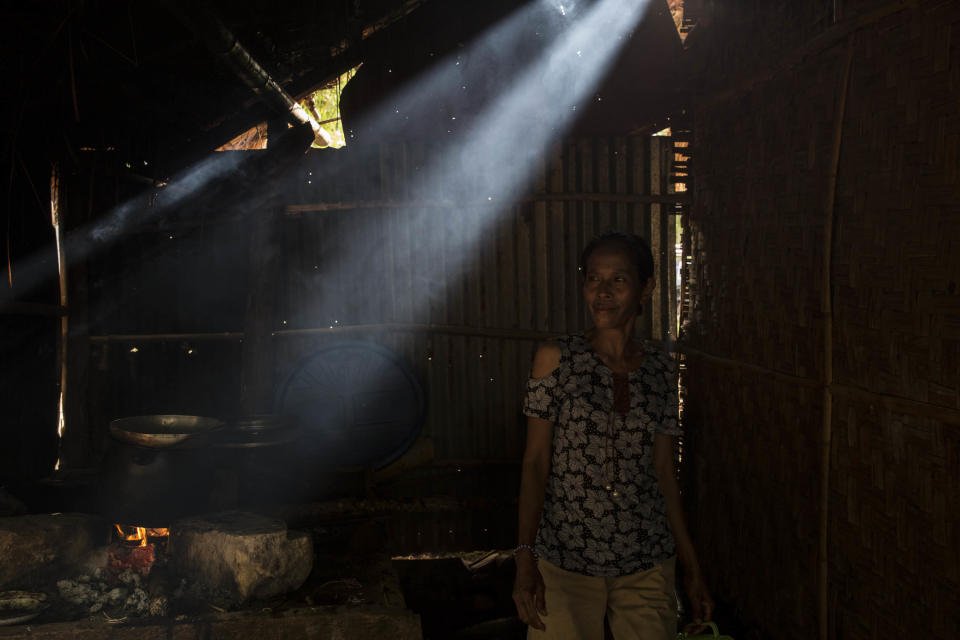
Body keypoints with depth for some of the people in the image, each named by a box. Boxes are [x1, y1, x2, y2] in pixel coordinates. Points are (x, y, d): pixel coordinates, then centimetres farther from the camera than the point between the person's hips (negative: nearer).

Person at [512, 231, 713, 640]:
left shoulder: (661, 369, 4)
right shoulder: (556, 358, -5)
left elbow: (664, 471, 9)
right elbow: (535, 464, -5)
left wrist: (691, 567, 10)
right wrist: (525, 559, -13)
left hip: (648, 568, 3)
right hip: (563, 565, -2)